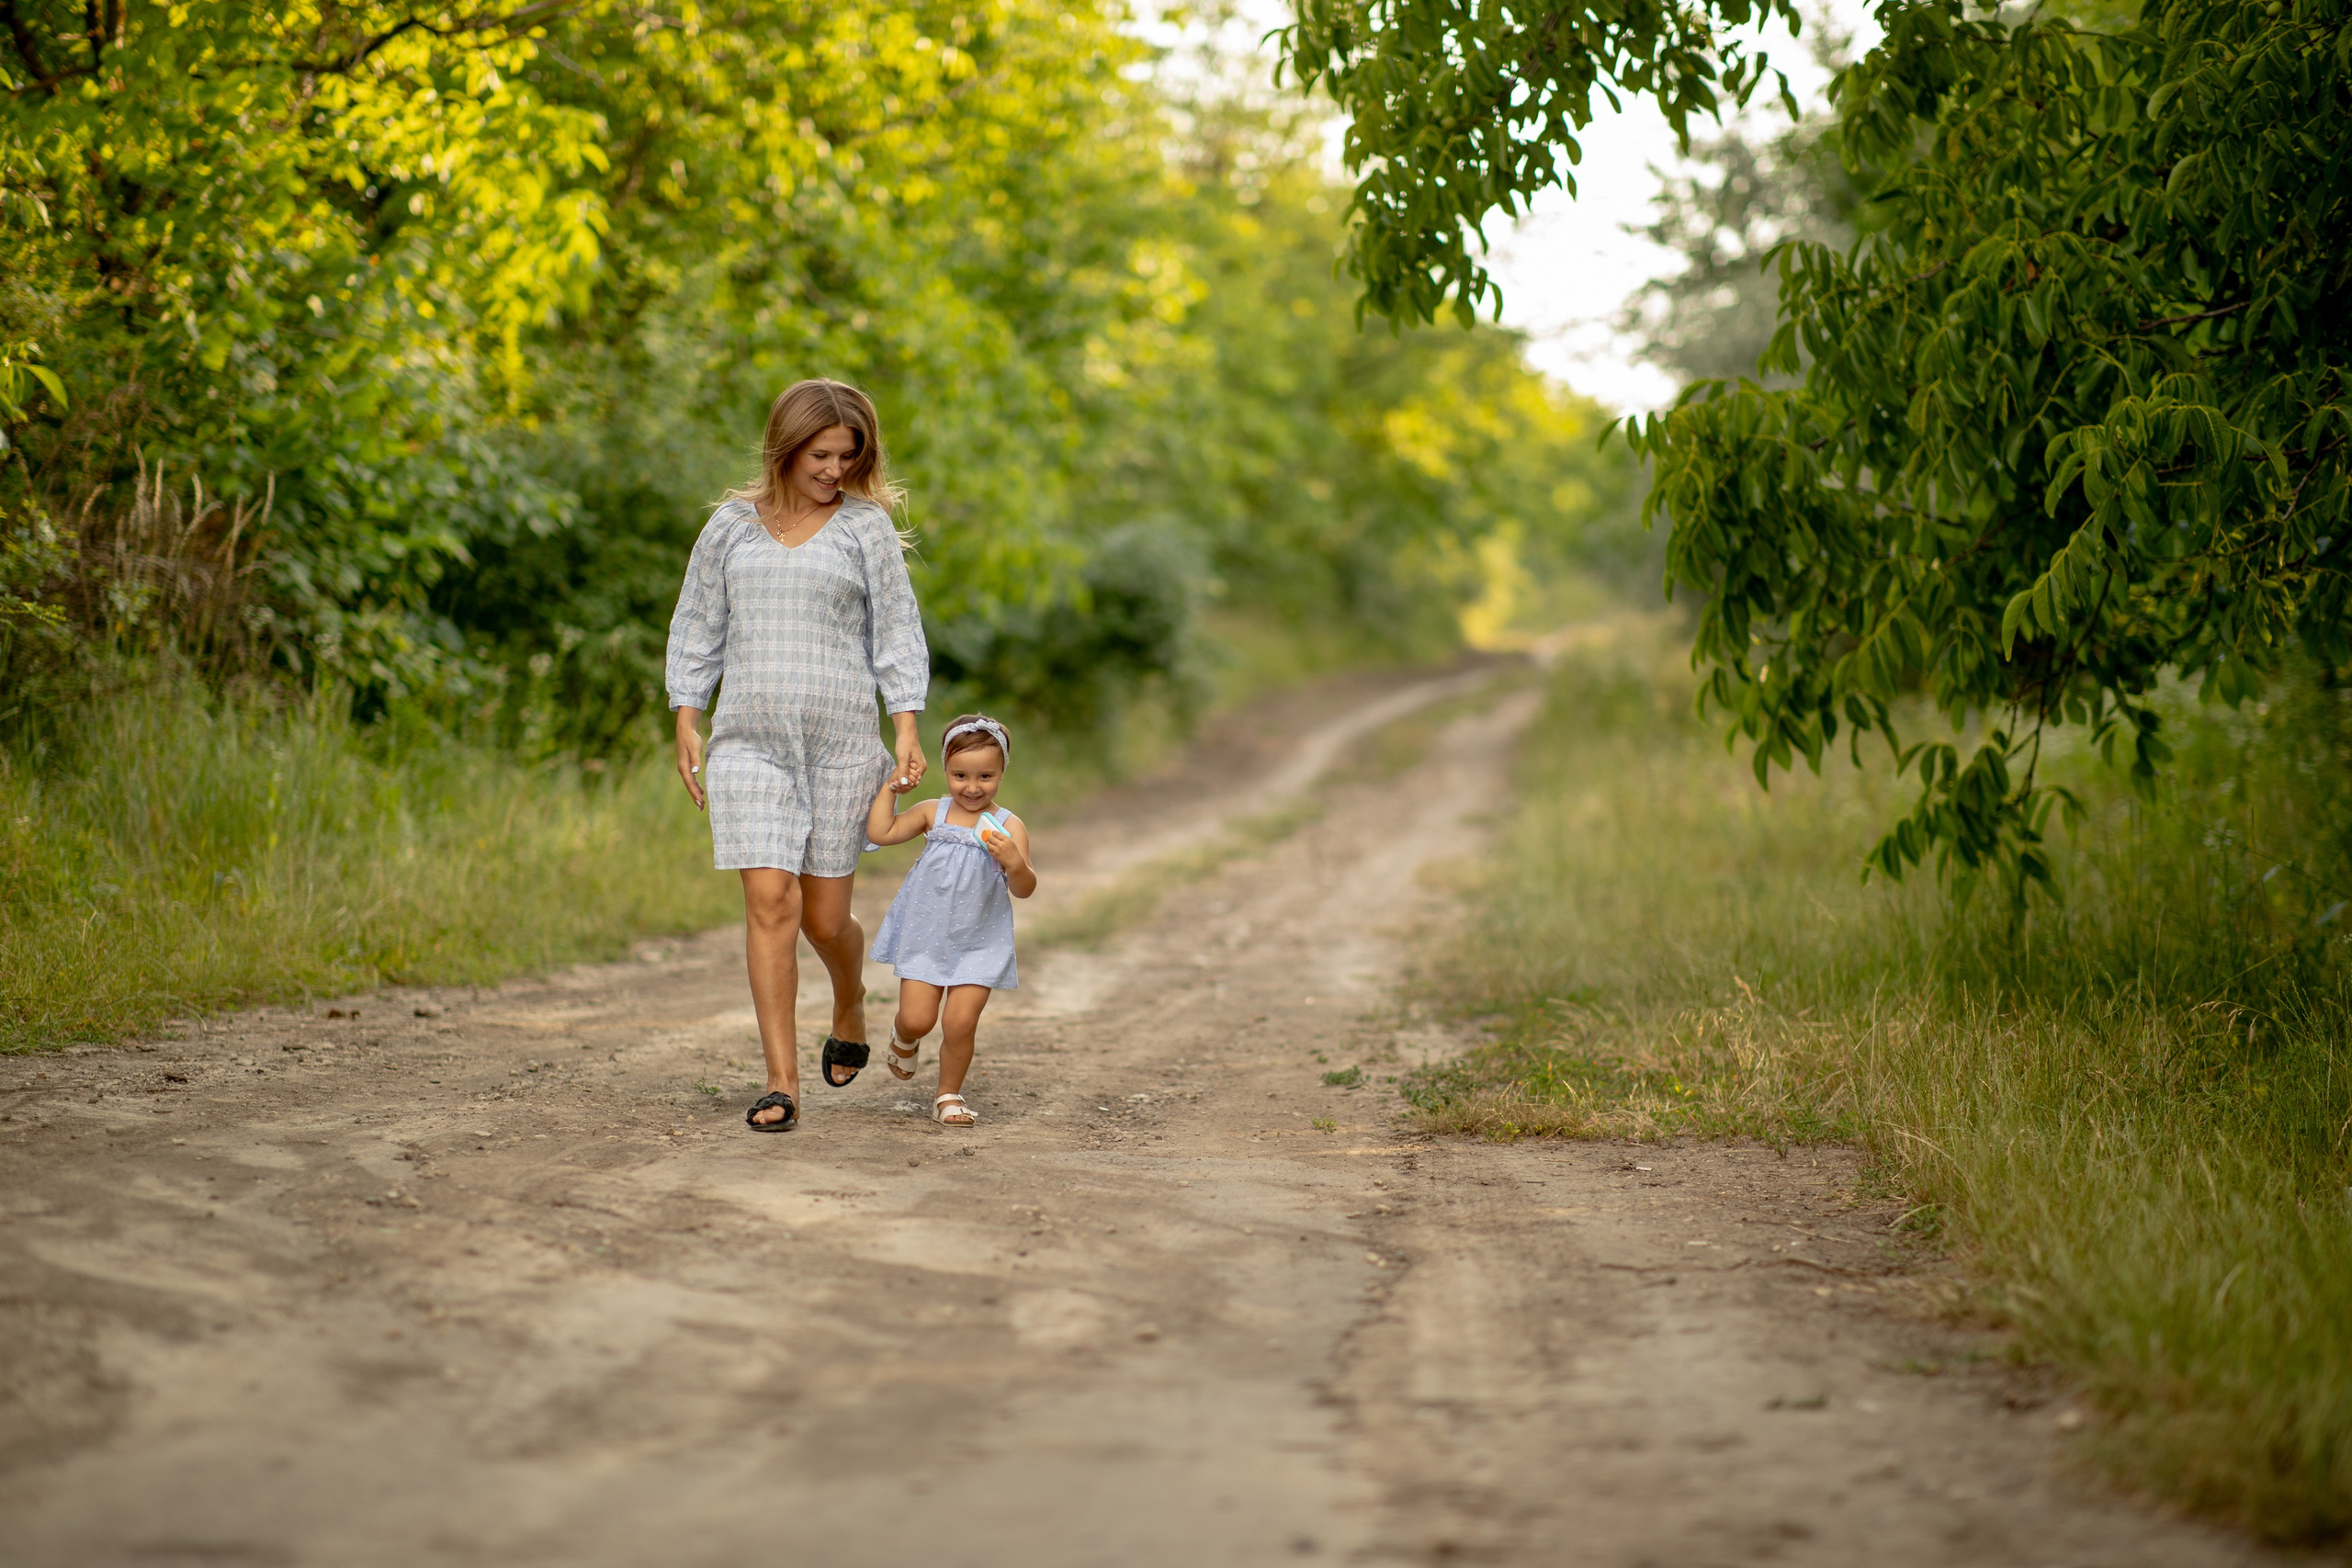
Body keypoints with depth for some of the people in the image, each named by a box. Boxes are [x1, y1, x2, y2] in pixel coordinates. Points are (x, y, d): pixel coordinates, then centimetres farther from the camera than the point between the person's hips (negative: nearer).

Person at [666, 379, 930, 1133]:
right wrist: (687, 723, 7)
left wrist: (907, 729, -6)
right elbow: (697, 626, 15)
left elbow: (896, 630, 3)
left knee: (825, 916, 3)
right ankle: (782, 1084, -6)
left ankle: (849, 1007, 38)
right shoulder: (732, 525, 9)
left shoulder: (866, 526, 4)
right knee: (769, 901, -11)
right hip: (748, 739, 1)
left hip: (841, 741, -1)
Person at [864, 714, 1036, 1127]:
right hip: (924, 935, 1)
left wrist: (1015, 863, -30)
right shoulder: (933, 813, 1)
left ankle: (949, 1096, 18)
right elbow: (880, 832, -2)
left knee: (961, 1023, -7)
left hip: (978, 943, -1)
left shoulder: (1008, 827, -6)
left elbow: (1024, 890, -10)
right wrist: (890, 788, 0)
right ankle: (903, 1041, 37)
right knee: (917, 1019, -1)